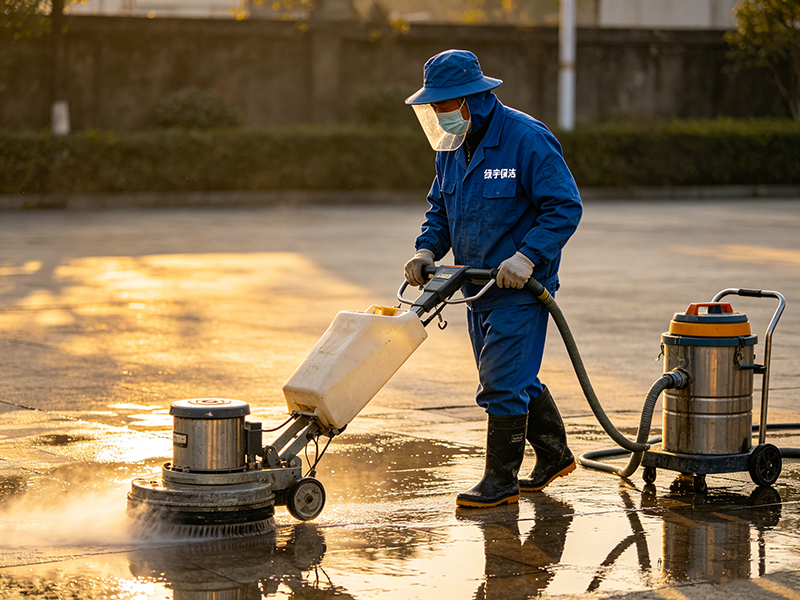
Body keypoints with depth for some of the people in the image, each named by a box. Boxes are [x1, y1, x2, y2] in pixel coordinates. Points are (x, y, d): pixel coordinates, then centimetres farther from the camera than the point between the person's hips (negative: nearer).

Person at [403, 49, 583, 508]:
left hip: (521, 286, -8)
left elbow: (565, 207, -17)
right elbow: (441, 208, 18)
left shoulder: (527, 140, -18)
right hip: (479, 284, 8)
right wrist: (427, 249, 0)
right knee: (516, 378, 16)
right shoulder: (452, 147, 7)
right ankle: (555, 455, 33)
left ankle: (501, 482, 0)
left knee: (503, 382, -8)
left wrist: (527, 256, -26)